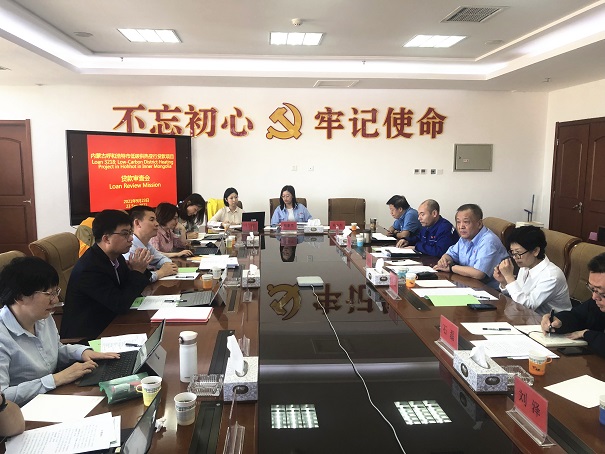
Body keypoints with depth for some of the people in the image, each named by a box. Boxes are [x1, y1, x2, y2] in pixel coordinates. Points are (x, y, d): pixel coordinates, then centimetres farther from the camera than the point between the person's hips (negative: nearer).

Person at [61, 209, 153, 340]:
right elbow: (121, 305, -24)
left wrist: (140, 270, -10)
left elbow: (132, 292, 8)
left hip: (108, 324, 7)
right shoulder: (89, 268, -24)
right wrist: (137, 272, -18)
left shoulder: (116, 256, -1)